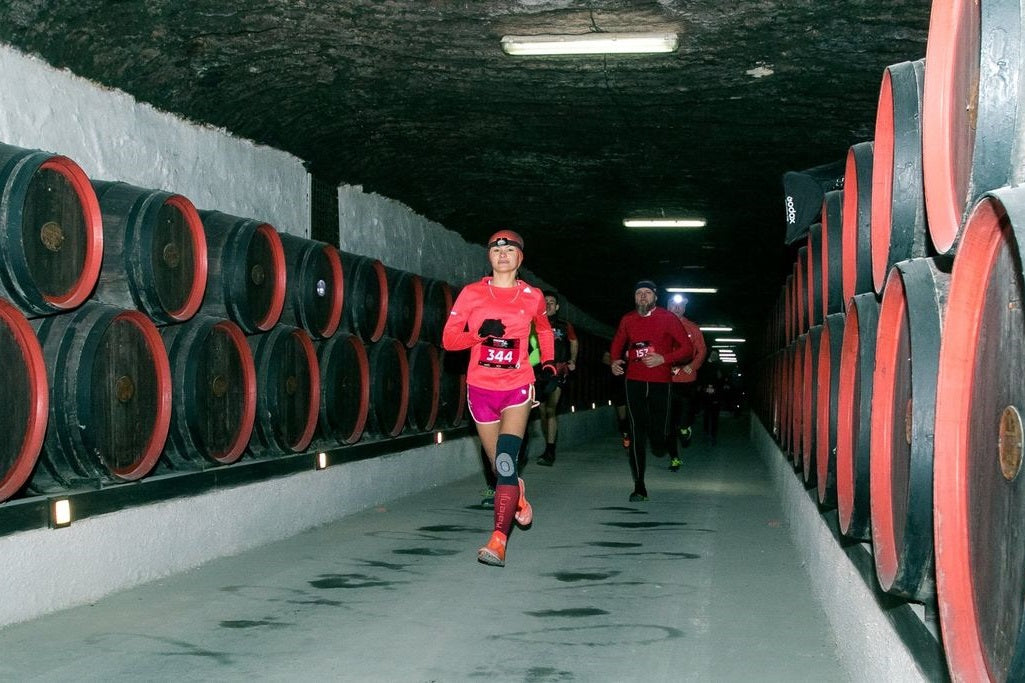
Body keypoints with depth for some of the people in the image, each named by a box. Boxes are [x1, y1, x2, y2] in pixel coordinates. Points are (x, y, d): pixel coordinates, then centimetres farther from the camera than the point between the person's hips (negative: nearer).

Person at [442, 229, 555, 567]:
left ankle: (498, 541, -26)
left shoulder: (532, 296, 5)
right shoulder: (472, 293, 1)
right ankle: (518, 496, 45)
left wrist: (548, 364, 18)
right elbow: (449, 339, -3)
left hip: (517, 388, -1)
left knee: (506, 460, -20)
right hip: (481, 388, 2)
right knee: (498, 463, 10)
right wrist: (481, 334, -19)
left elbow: (544, 331, 26)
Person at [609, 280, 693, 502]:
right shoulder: (627, 320, 7)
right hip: (634, 382, 2)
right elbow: (617, 345, 22)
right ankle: (639, 487, 0)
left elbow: (687, 348, -2)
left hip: (660, 382, -2)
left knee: (658, 438, -3)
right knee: (636, 435, -4)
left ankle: (661, 442, 37)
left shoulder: (667, 318, -1)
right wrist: (615, 361, 2)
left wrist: (663, 359, -14)